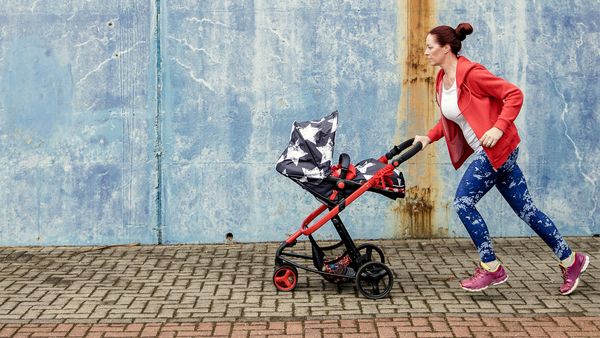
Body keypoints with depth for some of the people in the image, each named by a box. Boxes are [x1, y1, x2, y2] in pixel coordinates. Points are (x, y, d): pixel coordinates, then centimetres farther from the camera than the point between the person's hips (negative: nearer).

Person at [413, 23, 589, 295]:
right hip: (488, 152, 9)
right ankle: (570, 260, 21)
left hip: (496, 148, -9)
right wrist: (430, 137, 7)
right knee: (525, 208, 11)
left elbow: (514, 94, -17)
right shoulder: (442, 79, 11)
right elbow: (449, 119, 22)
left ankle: (490, 268, 2)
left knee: (463, 202, -9)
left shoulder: (470, 73, -16)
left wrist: (498, 128, -25)